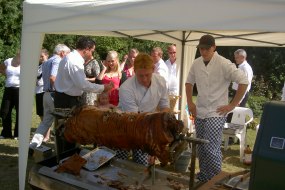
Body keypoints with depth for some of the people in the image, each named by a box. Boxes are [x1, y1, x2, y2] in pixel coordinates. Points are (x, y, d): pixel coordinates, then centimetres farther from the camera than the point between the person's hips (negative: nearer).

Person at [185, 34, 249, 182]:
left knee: (211, 149, -12)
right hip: (199, 113, 6)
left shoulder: (224, 64, -14)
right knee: (201, 148, 14)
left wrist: (232, 105, -12)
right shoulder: (196, 63, 2)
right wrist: (190, 102, 10)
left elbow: (243, 81, -14)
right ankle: (203, 177, 32)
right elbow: (189, 82, 18)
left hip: (216, 114, -6)